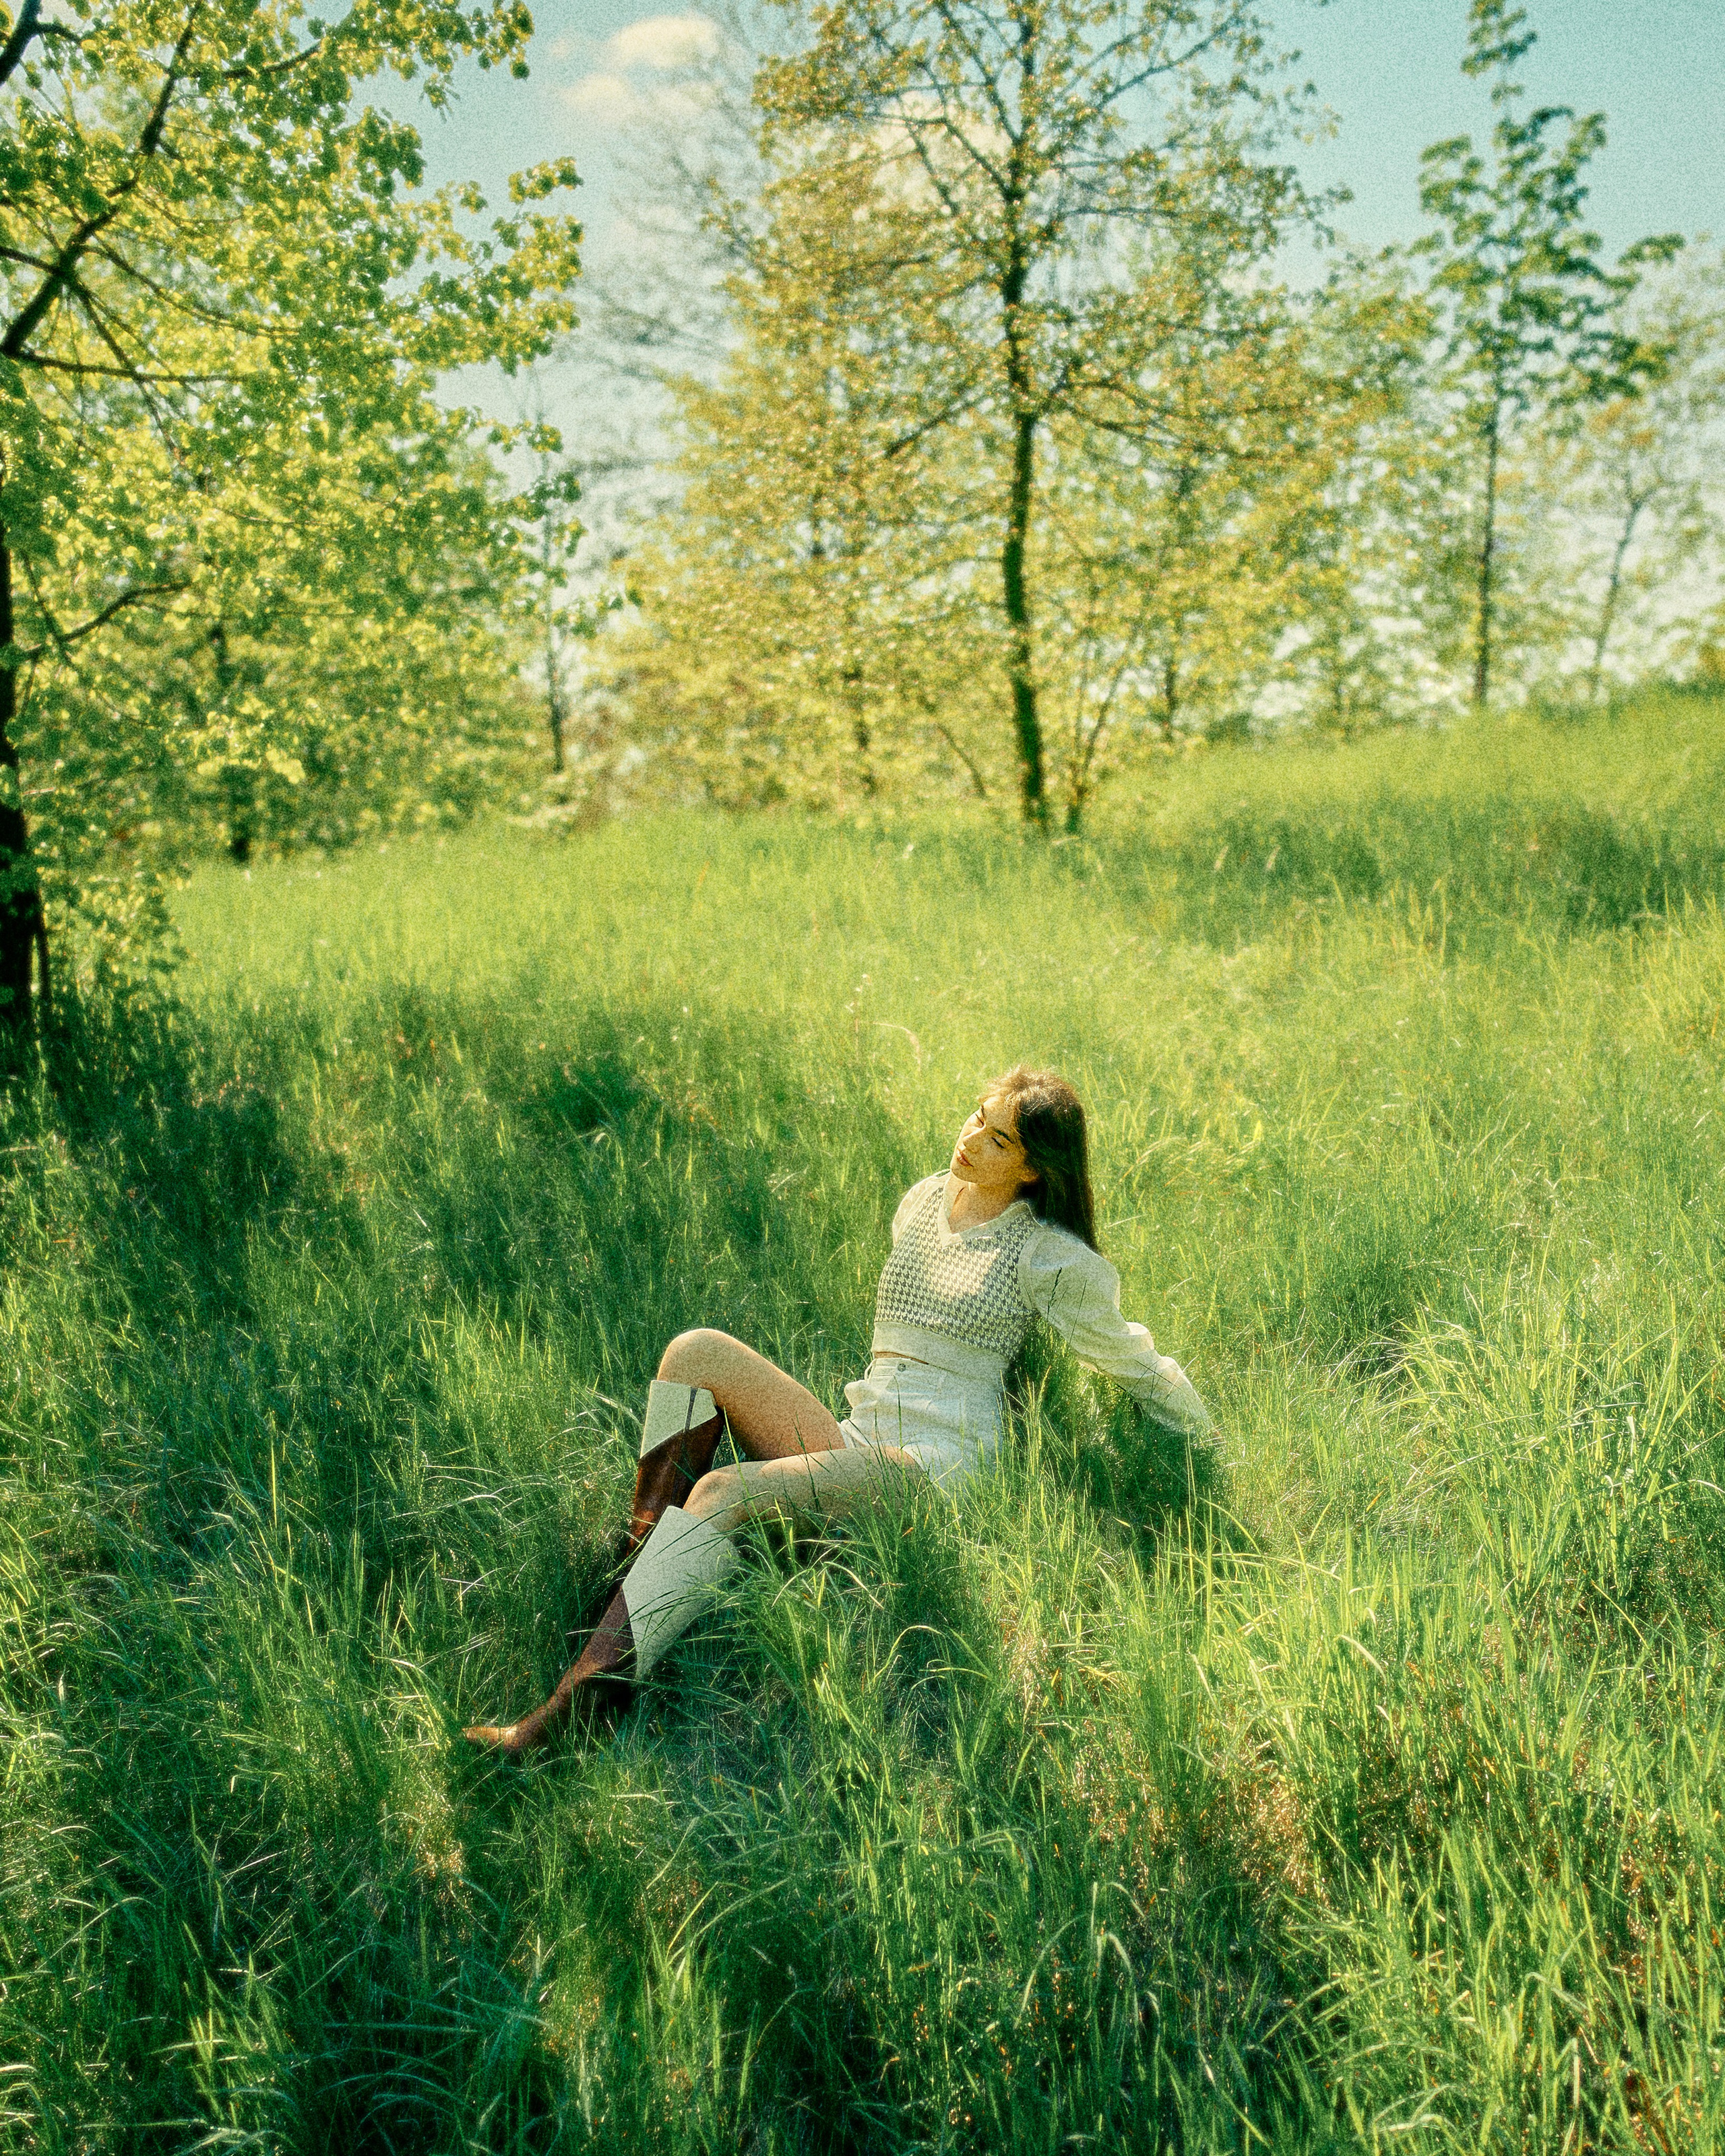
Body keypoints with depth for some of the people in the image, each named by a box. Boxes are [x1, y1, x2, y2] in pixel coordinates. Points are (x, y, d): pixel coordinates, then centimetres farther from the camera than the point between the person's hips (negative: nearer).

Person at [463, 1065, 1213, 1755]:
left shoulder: (1052, 1258, -1)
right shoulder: (921, 1201, 15)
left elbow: (1136, 1362, 8)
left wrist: (1211, 1449, 13)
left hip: (940, 1464, -6)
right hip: (854, 1445, 7)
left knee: (723, 1492, -29)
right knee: (697, 1353, -15)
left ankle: (570, 1711, -35)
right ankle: (636, 1568, -23)